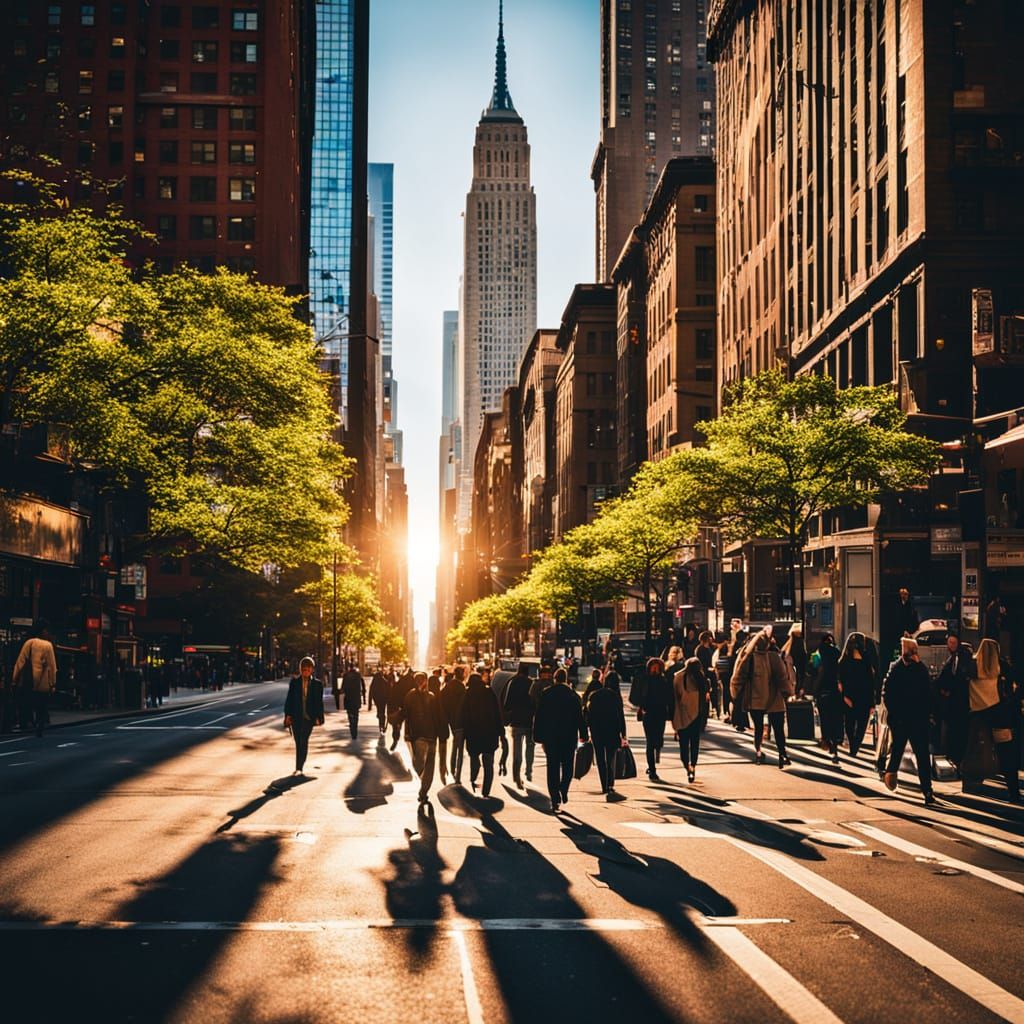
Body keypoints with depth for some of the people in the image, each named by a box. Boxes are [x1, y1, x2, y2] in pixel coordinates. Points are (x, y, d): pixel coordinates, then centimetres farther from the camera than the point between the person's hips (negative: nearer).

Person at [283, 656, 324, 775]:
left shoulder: (316, 684, 3)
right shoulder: (294, 682, 4)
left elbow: (319, 702, 4)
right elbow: (289, 699, 4)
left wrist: (318, 717, -3)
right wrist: (288, 715, -2)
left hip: (309, 718, -2)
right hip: (296, 717, 2)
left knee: (303, 742, -9)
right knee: (298, 742, 10)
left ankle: (299, 768, -11)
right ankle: (299, 768, 24)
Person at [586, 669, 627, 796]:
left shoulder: (594, 695, 3)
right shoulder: (616, 696, -6)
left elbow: (588, 713, 4)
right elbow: (620, 716, -7)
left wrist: (590, 733, 10)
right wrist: (623, 735, -3)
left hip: (596, 731, 2)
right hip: (612, 731, -2)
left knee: (600, 759, 11)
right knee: (611, 759, 4)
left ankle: (604, 787, 10)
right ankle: (610, 785, -14)